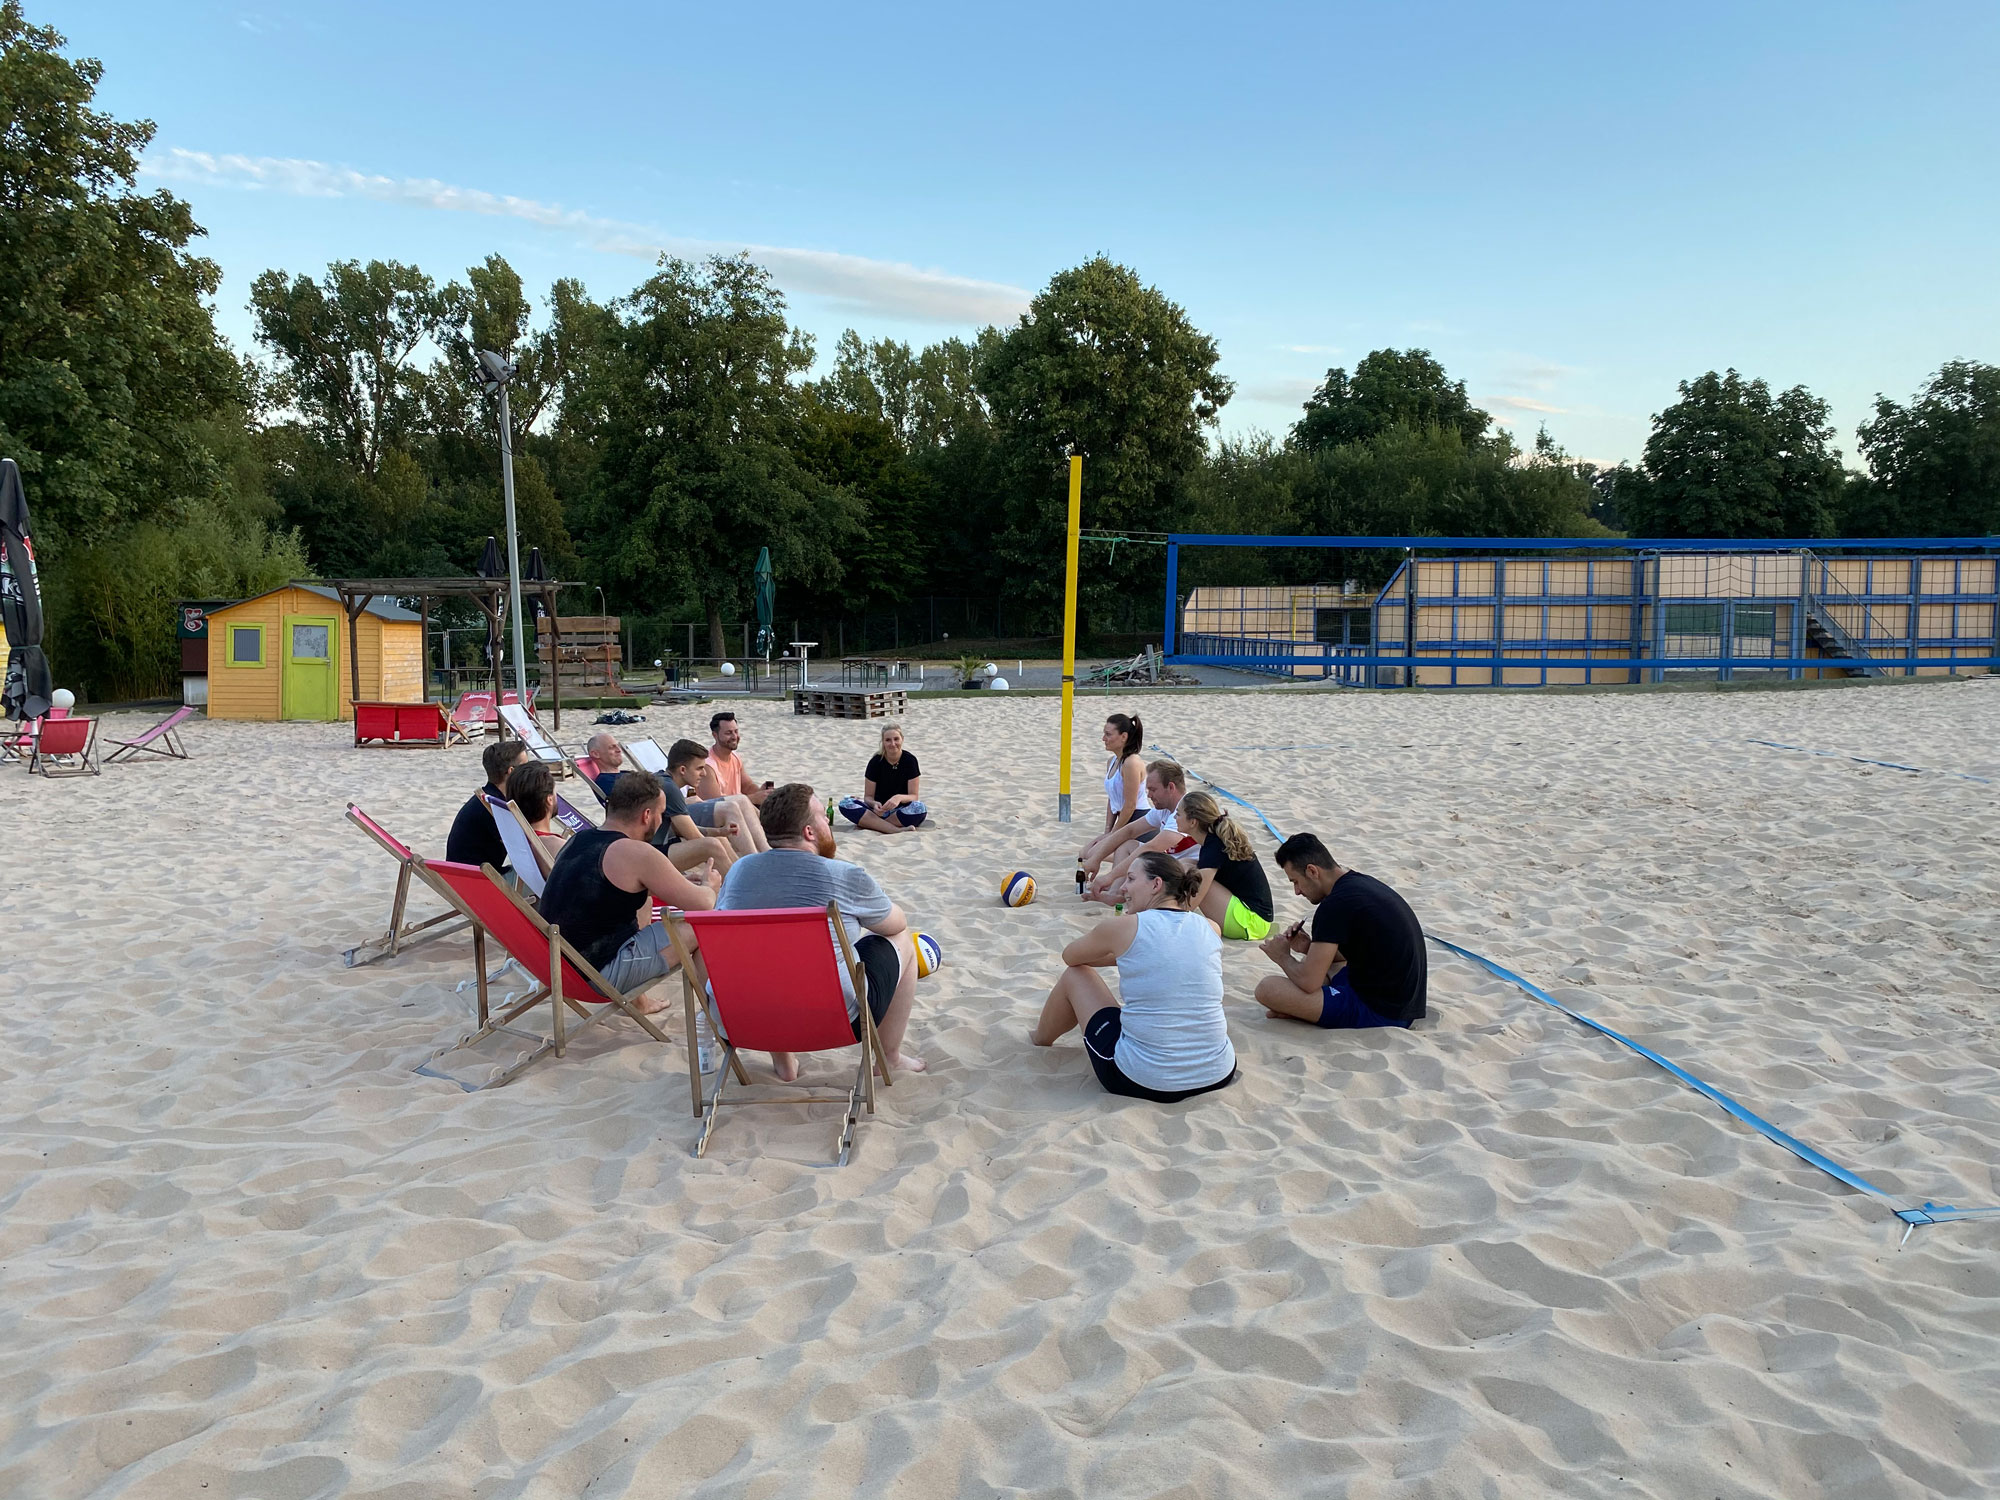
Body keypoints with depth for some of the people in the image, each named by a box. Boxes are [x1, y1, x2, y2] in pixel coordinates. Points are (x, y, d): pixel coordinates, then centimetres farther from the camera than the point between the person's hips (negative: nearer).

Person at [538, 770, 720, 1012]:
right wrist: (711, 885, 13)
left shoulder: (576, 841, 9)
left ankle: (636, 1000, 33)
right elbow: (703, 904, -11)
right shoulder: (636, 854, -16)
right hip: (600, 975, -9)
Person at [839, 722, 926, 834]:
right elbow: (868, 796, -1)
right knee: (845, 804, -24)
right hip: (879, 810, 1)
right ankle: (895, 830, -34)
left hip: (902, 811, -1)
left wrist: (900, 798, -30)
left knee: (920, 808, -35)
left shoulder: (910, 760, -5)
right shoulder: (876, 762, -3)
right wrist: (874, 804, -26)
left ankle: (869, 824, -24)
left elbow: (914, 796, -7)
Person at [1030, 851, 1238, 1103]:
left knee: (1076, 975, 20)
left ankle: (1041, 1039, 47)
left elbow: (1070, 956, 14)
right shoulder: (1211, 929, 3)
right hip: (1218, 1078, 4)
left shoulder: (1123, 927, -8)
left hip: (1140, 1082, -4)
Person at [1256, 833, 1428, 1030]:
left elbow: (1309, 982, -18)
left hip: (1379, 1013, -10)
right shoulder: (1363, 883, 11)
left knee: (1267, 988, -19)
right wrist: (1309, 948, 11)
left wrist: (1283, 957, 4)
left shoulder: (1336, 905, -19)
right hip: (1403, 1005, 10)